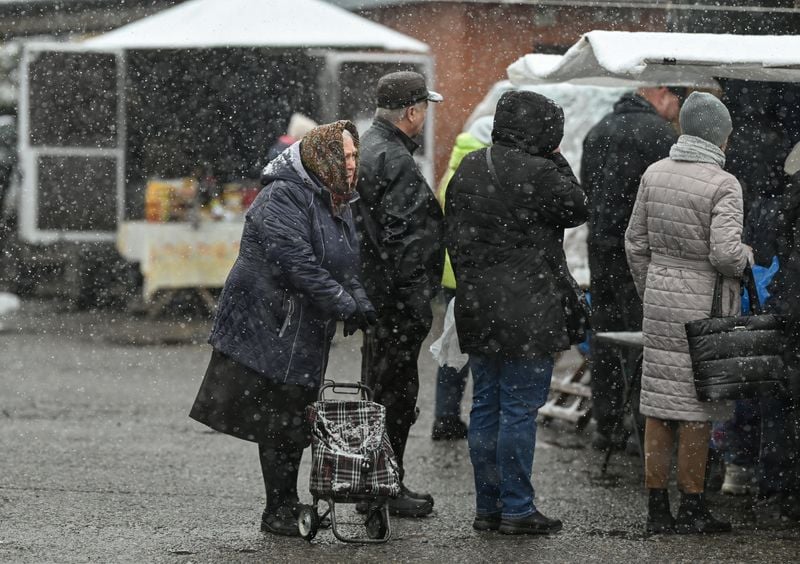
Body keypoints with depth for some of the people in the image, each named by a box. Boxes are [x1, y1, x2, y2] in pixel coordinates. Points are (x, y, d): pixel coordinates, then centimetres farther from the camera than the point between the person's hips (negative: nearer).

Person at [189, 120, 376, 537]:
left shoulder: (338, 203, 15)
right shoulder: (282, 198, -16)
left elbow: (346, 264, 21)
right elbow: (297, 261, -24)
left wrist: (360, 302, 2)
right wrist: (344, 305, -24)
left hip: (305, 333, 9)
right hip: (265, 325, -9)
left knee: (293, 424, 11)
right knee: (277, 423, -6)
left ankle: (285, 510, 18)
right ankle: (280, 511, 0)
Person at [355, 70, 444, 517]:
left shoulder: (368, 148, 15)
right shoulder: (395, 162, -19)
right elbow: (401, 238, -23)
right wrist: (415, 303, -22)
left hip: (375, 293, 11)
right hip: (398, 300, -11)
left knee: (381, 390, 17)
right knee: (396, 393, -3)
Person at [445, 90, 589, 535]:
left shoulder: (468, 169, 9)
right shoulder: (537, 174, -16)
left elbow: (454, 236, 13)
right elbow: (578, 209, -2)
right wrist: (557, 160, 3)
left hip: (477, 309, 7)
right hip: (527, 310, -7)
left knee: (486, 406, 12)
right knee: (520, 409, -3)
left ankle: (488, 506, 17)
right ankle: (516, 510, 0)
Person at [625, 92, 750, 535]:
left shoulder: (655, 174, 4)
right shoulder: (723, 186, -15)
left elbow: (636, 242, 9)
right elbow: (724, 252, -23)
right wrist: (744, 255, 0)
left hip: (660, 298, 6)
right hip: (705, 304, -6)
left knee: (659, 403, 8)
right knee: (697, 407, 2)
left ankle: (657, 509, 11)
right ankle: (692, 510, 6)